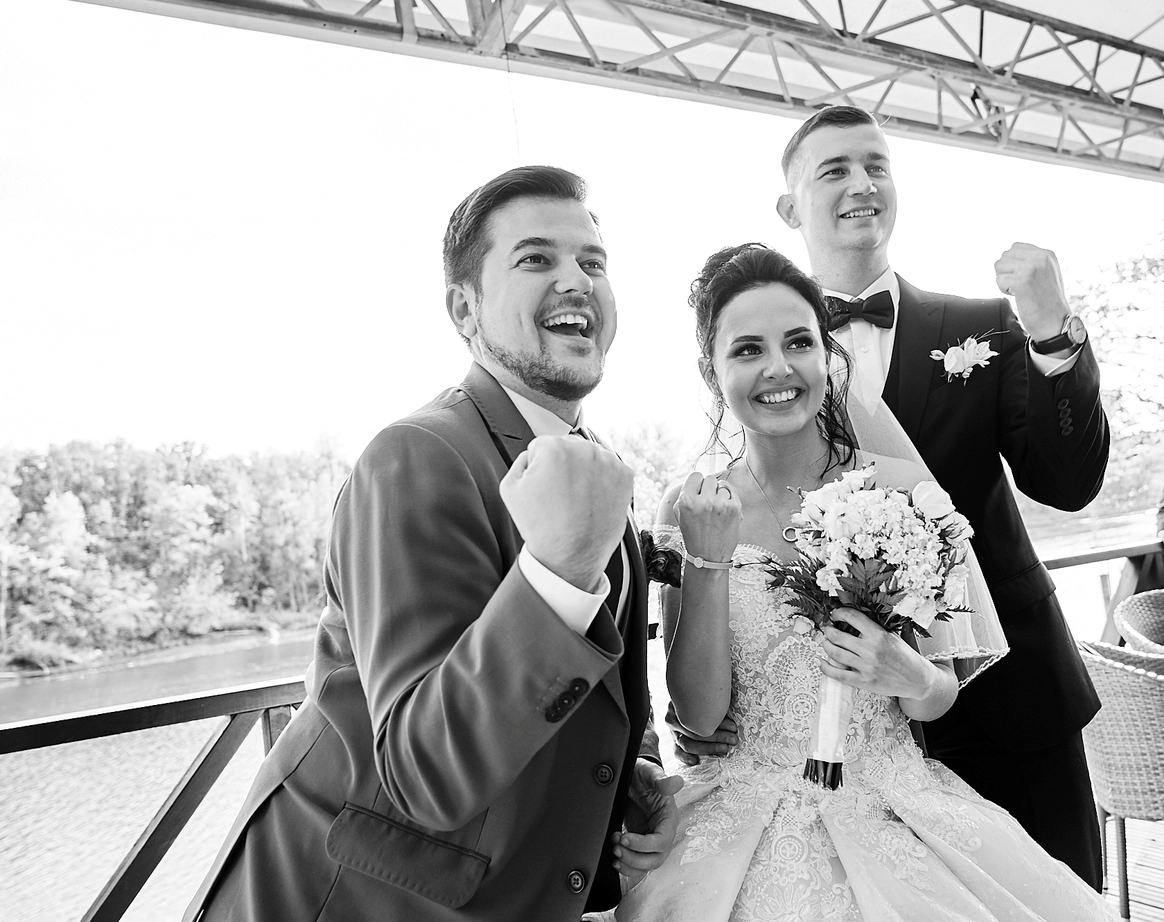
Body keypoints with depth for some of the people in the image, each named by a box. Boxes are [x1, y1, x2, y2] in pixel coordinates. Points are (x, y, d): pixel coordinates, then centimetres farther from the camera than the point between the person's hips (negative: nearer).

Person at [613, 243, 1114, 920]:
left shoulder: (902, 487, -7)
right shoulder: (690, 509, -6)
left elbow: (937, 703, 2)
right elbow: (699, 715, -9)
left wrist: (910, 676, -20)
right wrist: (707, 561, -20)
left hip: (891, 809, 1)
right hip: (746, 823, -1)